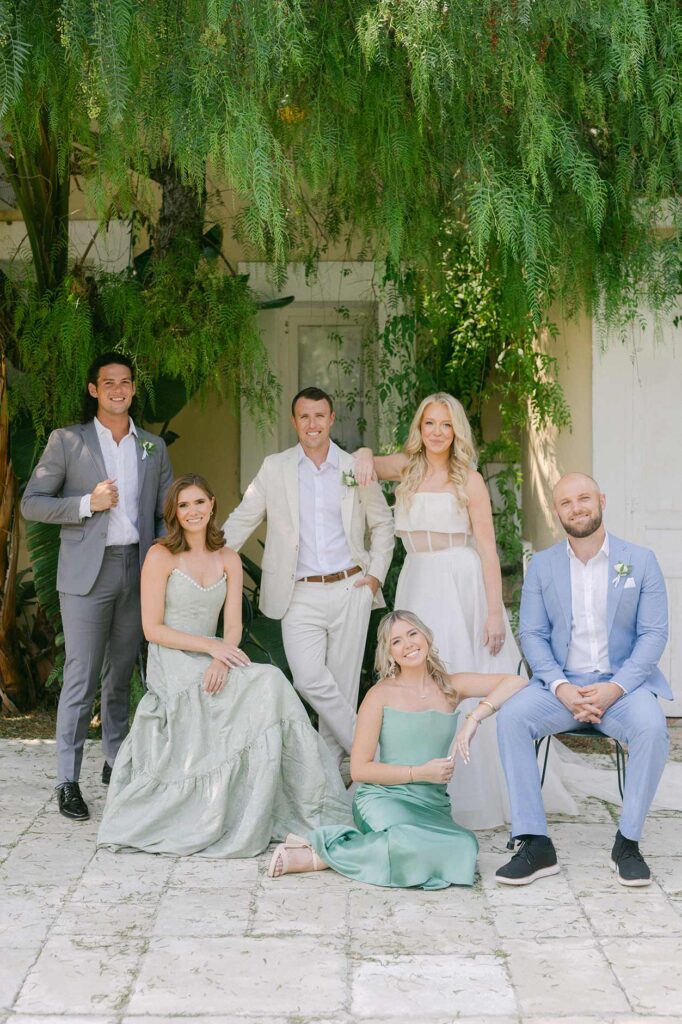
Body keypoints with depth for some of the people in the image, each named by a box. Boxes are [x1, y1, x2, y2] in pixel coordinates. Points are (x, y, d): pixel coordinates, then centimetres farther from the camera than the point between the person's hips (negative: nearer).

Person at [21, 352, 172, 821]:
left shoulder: (153, 447, 11)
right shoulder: (67, 441, 0)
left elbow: (166, 513, 14)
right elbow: (32, 503, -1)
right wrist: (87, 504, -14)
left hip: (138, 569, 4)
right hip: (88, 572, -4)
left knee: (121, 673, 12)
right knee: (81, 677, -6)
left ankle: (117, 761, 23)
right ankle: (68, 780, -1)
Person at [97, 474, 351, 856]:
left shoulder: (228, 559, 11)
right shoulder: (161, 557, -4)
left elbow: (233, 626, 5)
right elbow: (153, 629, -8)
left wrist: (220, 661, -16)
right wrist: (211, 645, -17)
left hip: (213, 665, 5)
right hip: (173, 667, -5)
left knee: (268, 684, -26)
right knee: (267, 683, -27)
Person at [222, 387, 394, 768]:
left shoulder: (356, 468, 5)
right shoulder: (275, 468, 5)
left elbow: (383, 524, 15)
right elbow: (242, 521, 8)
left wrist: (376, 575, 5)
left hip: (350, 590, 1)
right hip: (300, 596, -1)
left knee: (343, 683, 3)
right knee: (310, 678, -16)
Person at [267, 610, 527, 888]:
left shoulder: (451, 687, 10)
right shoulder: (381, 695, 2)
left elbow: (516, 682, 0)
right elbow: (359, 769, 0)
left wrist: (475, 717, -15)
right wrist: (420, 773, -9)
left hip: (433, 807, 4)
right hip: (384, 797, -4)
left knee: (463, 847, -33)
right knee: (410, 843, -40)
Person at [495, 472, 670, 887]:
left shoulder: (641, 561, 3)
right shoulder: (542, 565, 7)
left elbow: (654, 633, -2)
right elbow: (532, 634, 3)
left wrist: (616, 688, -17)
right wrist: (561, 687, -14)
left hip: (622, 684, -1)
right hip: (562, 685, 2)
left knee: (652, 727, -33)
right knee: (512, 717, -27)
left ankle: (628, 841, -16)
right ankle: (535, 844, -22)